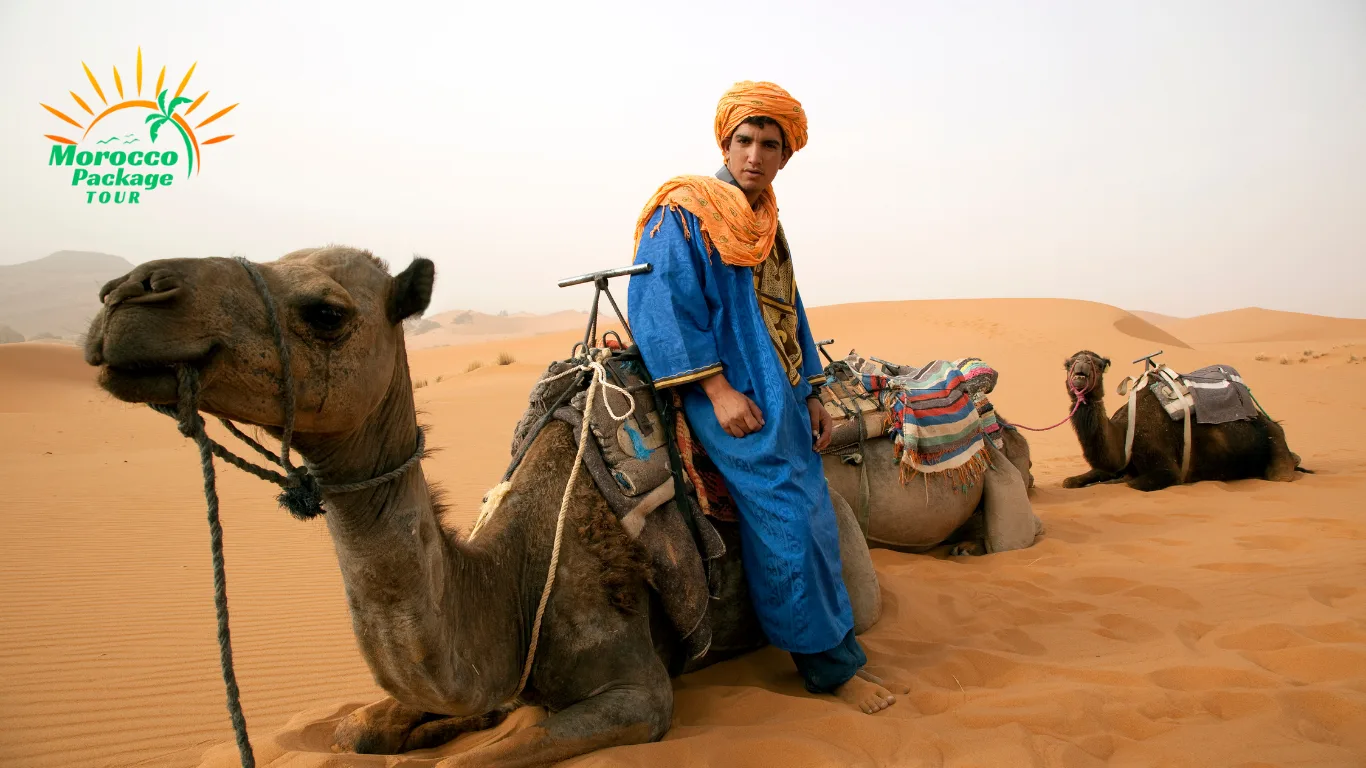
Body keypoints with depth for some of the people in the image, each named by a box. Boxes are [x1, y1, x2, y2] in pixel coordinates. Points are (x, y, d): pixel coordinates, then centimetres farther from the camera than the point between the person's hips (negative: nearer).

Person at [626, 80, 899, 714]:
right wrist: (718, 389, -20)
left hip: (779, 395, 8)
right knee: (786, 517, -10)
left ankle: (831, 651, 23)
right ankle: (832, 664, 6)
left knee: (814, 516, 8)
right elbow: (658, 305, -16)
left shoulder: (766, 227, 17)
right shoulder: (683, 214, -7)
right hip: (730, 398, -8)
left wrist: (812, 395, 17)